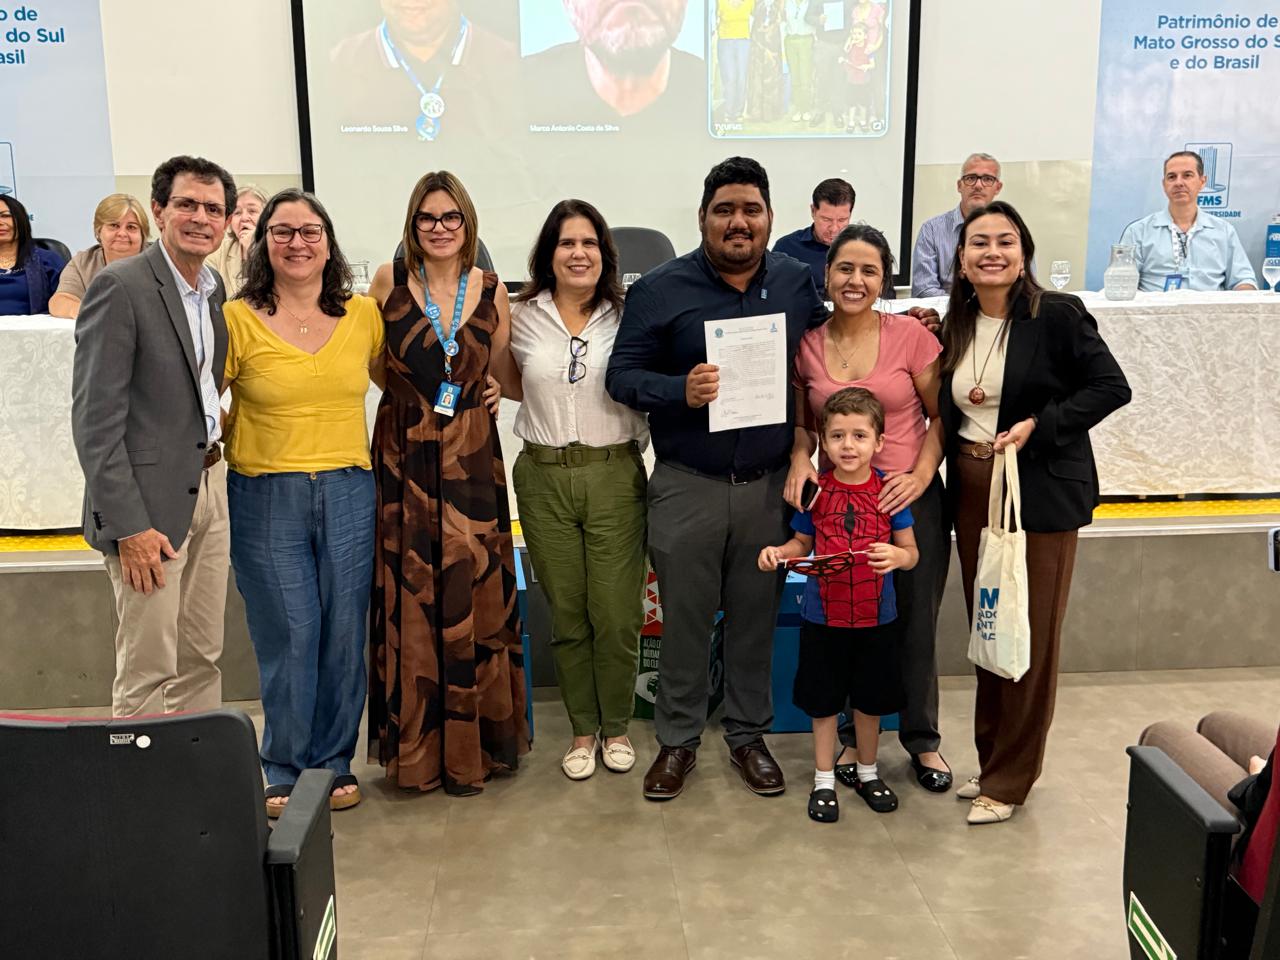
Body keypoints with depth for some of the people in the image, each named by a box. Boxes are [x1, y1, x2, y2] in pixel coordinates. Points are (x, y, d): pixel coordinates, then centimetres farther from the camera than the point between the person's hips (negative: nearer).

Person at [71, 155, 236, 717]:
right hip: (150, 500, -7)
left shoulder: (213, 287, 11)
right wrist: (129, 526, -19)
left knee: (203, 659, 14)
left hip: (208, 486, 8)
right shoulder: (120, 286, -13)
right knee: (148, 673, 0)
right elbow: (94, 418, -16)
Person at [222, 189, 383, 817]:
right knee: (287, 638, 3)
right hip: (266, 499, -2)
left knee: (343, 635, 8)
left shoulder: (363, 315, 5)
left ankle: (334, 762, 25)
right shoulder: (236, 319, -3)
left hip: (349, 490, 2)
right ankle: (285, 771, 21)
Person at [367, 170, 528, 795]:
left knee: (474, 596, 3)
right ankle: (416, 746, 16)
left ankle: (469, 746, 17)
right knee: (409, 600, 2)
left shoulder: (491, 290, 4)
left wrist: (491, 389, -5)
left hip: (472, 458, 1)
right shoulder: (389, 281, 0)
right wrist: (410, 393, 6)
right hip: (404, 456, -1)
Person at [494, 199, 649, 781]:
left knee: (617, 614, 0)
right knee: (566, 614, 9)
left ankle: (616, 727, 22)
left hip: (614, 475, -1)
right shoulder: (522, 318, 4)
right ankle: (583, 730, 26)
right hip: (545, 477, 1)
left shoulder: (627, 317, 0)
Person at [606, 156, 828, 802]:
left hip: (769, 486, 2)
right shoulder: (661, 289, -2)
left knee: (756, 617, 12)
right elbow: (622, 373, -5)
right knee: (684, 619, 8)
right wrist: (681, 391, -21)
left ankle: (748, 735, 29)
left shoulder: (798, 284, 5)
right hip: (687, 485, -2)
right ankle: (678, 739, 24)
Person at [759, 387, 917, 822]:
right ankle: (823, 780, 27)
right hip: (822, 618, 0)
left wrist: (896, 556, -24)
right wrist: (779, 552, -14)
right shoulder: (814, 492, -5)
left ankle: (868, 773, 37)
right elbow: (802, 545, 6)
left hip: (876, 619, 0)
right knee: (823, 701, 11)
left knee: (870, 701, 16)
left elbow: (912, 552, -2)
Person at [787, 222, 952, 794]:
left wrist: (920, 474, -14)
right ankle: (855, 736, 30)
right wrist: (800, 460, -10)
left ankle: (922, 740, 28)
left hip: (911, 496, -1)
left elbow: (941, 414, -2)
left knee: (916, 624, 9)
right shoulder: (806, 344, -1)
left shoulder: (910, 334, -7)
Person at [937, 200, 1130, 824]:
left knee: (1031, 637, 1)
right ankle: (990, 759, 28)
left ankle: (1010, 779, 15)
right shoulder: (955, 327, 8)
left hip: (1042, 493, -5)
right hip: (972, 490, 6)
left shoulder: (1057, 316, -9)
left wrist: (1038, 426, -18)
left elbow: (1112, 388, -10)